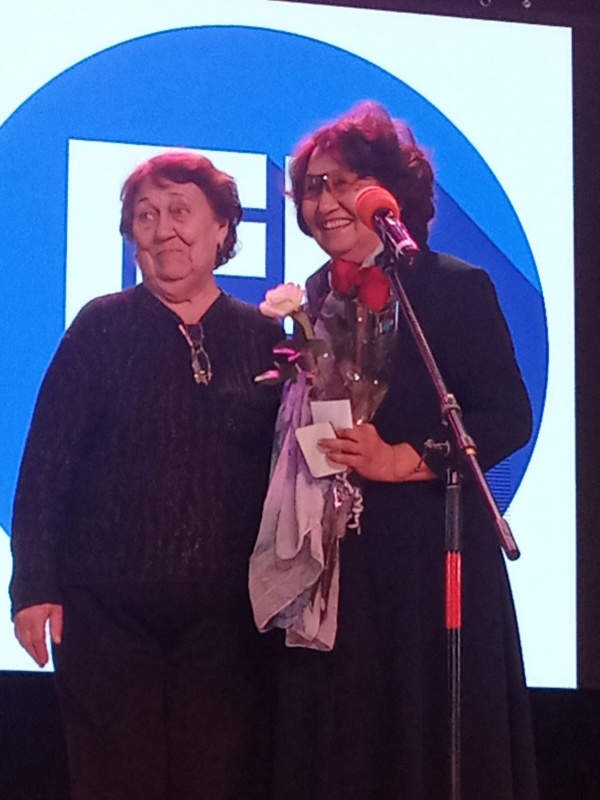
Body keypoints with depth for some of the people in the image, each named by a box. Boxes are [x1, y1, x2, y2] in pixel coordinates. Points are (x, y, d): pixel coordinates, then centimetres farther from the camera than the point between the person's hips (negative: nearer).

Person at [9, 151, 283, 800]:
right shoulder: (102, 327, 5)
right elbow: (46, 461, 1)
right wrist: (35, 585, -6)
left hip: (226, 613, 1)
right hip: (108, 606, -1)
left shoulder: (263, 338, 8)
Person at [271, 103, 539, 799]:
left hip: (430, 556, -5)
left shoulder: (455, 286, -5)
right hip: (330, 559, 5)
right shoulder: (312, 297, 13)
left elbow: (509, 418, -11)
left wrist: (400, 460, -18)